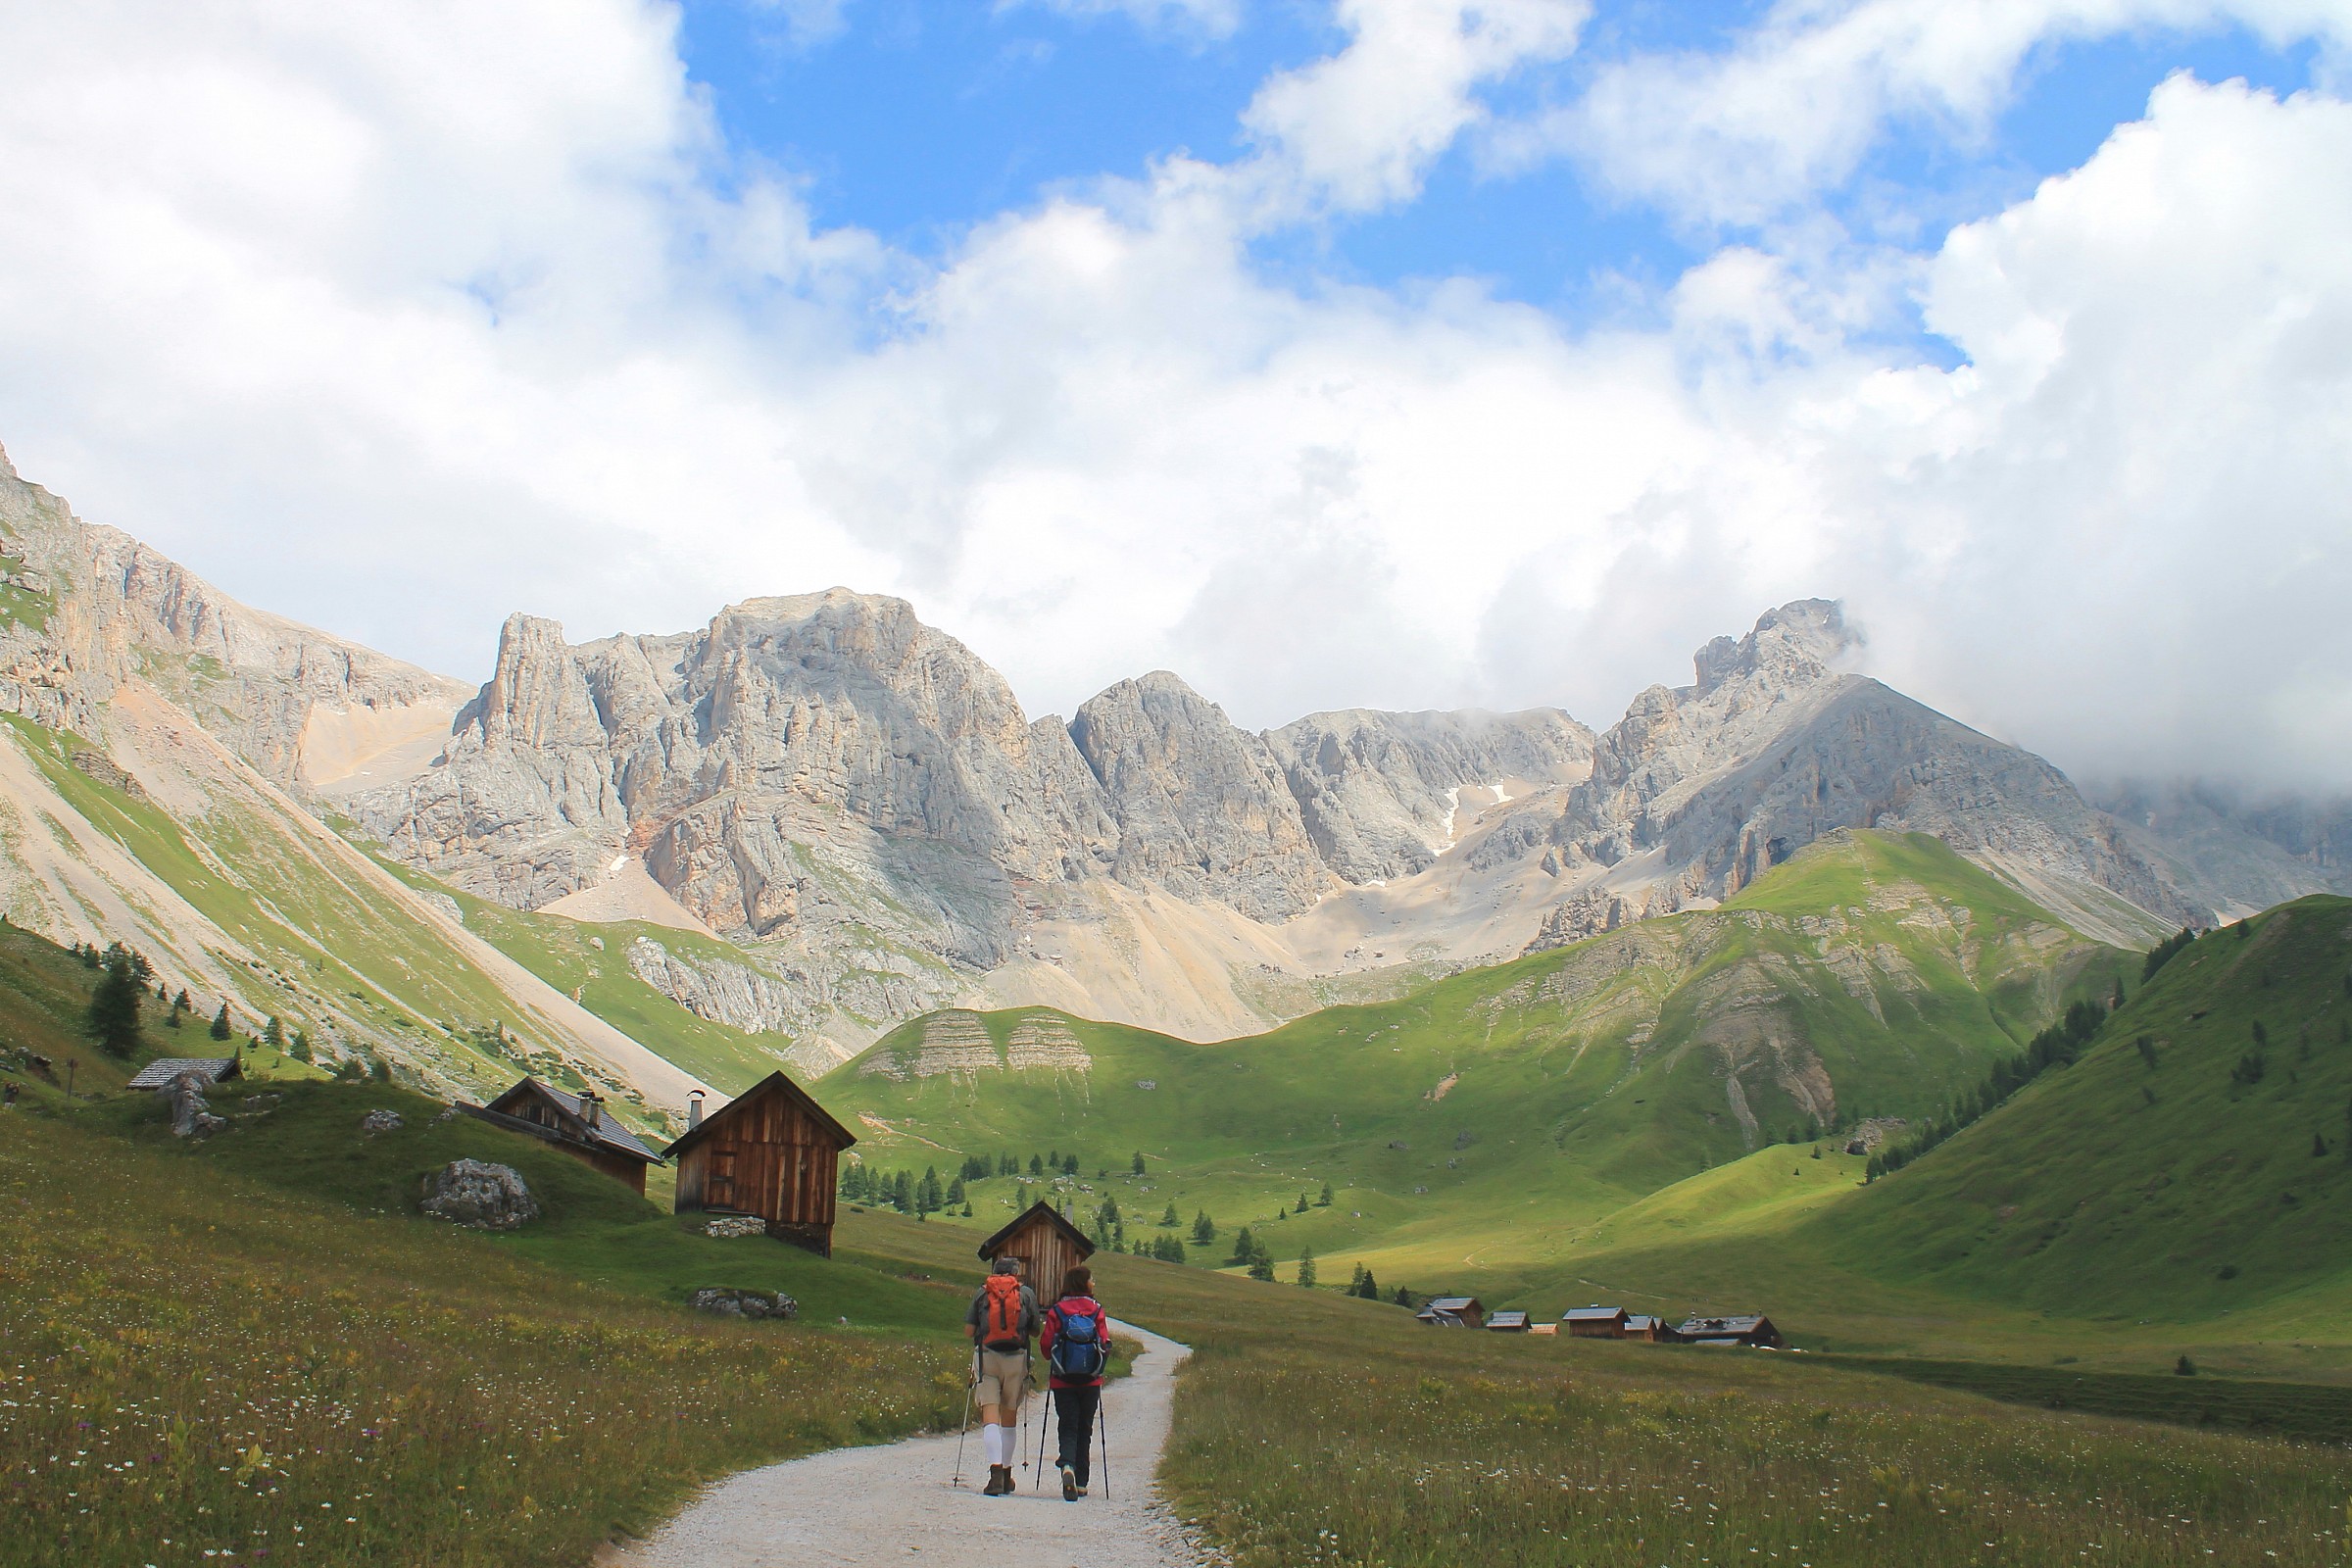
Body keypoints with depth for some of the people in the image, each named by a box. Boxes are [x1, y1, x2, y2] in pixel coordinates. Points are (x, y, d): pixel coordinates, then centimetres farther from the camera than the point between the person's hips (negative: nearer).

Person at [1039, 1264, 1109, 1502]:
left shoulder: (1056, 1311, -2)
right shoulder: (1097, 1310, -2)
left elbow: (1046, 1344, -3)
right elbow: (1105, 1344, -4)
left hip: (1063, 1381, 0)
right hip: (1090, 1382, 1)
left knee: (1068, 1427, 2)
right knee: (1084, 1428, 13)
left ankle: (1067, 1466, -25)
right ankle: (1081, 1482, 15)